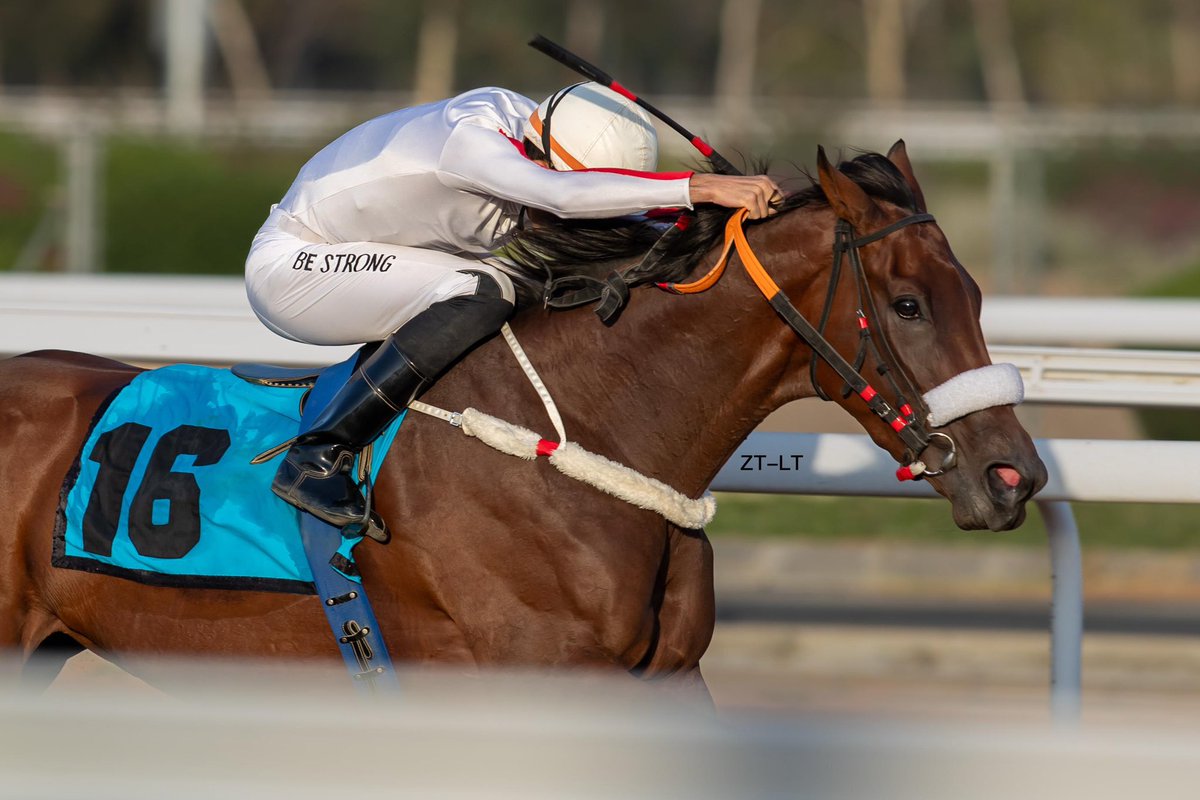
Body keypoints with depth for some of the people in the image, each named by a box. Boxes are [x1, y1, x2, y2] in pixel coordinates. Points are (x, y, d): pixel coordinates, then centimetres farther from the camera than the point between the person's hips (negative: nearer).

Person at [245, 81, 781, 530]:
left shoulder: (527, 130, -5)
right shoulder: (470, 136, -31)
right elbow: (565, 195, -48)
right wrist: (702, 187, -51)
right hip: (291, 266, -9)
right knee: (481, 294, -28)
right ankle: (314, 461, -25)